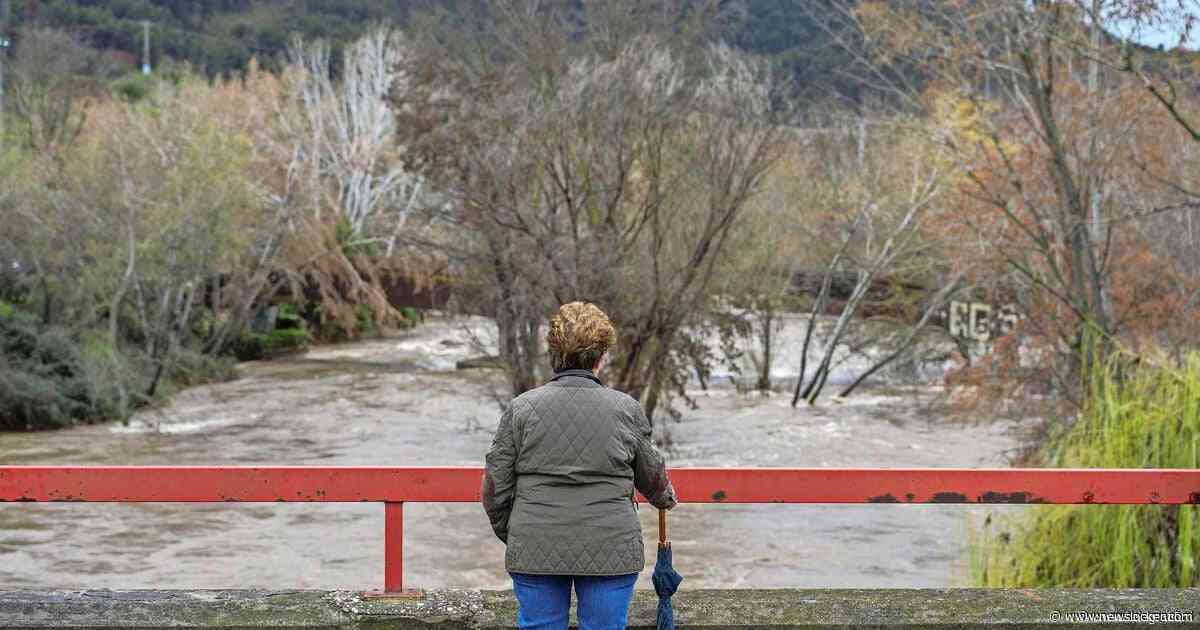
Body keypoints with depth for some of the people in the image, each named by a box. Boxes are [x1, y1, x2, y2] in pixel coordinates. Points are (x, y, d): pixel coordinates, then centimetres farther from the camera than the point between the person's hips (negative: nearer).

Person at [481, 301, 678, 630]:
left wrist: (510, 535, 18)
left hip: (535, 549, 1)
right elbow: (651, 472, 14)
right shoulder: (627, 409, -1)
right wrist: (665, 498, 37)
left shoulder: (520, 408, -2)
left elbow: (495, 487, 1)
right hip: (609, 550, 0)